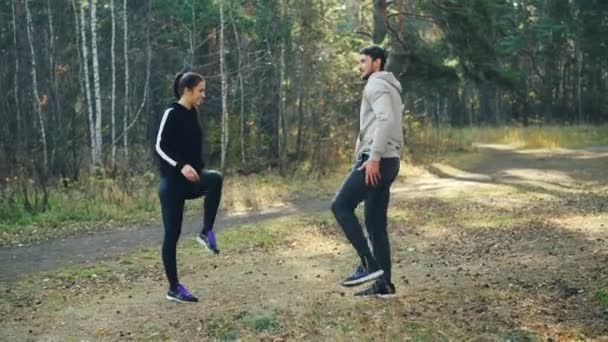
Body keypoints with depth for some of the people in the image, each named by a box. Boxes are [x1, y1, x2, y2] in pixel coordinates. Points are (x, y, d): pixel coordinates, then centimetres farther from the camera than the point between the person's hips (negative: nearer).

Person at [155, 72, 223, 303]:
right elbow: (160, 147, -17)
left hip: (191, 179, 7)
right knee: (172, 233, -1)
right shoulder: (172, 114, -12)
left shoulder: (192, 114, 10)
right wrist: (181, 166, -29)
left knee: (216, 179, -26)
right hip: (173, 181, -7)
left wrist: (198, 172, 20)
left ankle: (206, 232, -13)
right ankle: (174, 288, 9)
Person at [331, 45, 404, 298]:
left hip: (377, 161, -10)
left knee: (341, 206, -7)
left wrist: (373, 158, -25)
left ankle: (369, 264, -9)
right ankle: (384, 284, 8)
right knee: (375, 223, 9)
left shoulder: (376, 85, -7)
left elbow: (386, 120, -23)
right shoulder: (389, 88, 26)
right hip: (387, 161, 10)